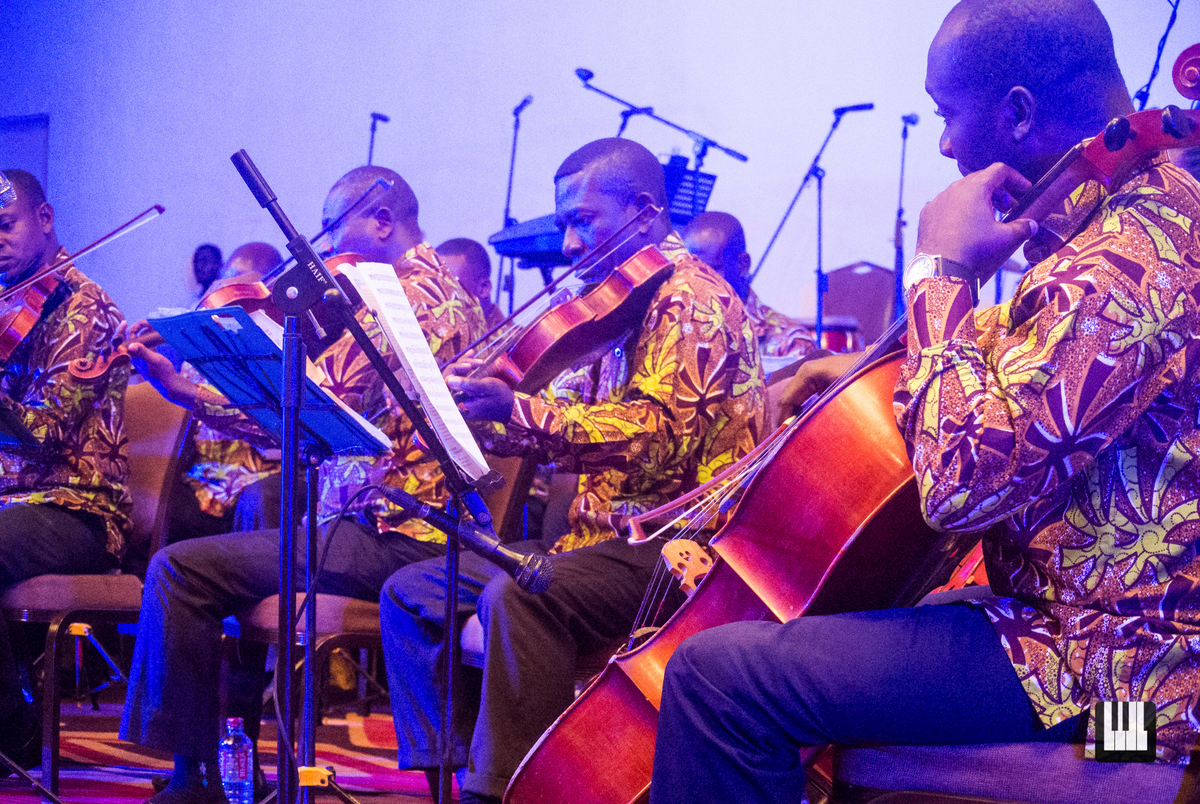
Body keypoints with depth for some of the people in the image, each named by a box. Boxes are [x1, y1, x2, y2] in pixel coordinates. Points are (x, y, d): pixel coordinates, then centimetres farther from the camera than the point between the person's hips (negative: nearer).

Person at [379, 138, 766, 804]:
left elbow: (664, 432, -23)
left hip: (672, 545, -10)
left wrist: (520, 410, -27)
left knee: (516, 595, -35)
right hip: (604, 535, 10)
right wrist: (471, 406, 2)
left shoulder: (689, 297, -9)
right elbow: (564, 425, 20)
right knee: (411, 591, 5)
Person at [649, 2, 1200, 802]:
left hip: (1105, 666, -11)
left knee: (718, 673, -16)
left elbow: (961, 480, -29)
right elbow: (1025, 388, 26)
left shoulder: (1129, 257, -24)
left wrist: (943, 271, -19)